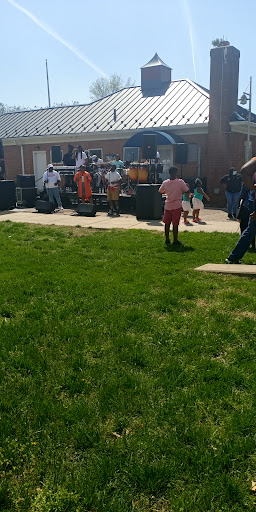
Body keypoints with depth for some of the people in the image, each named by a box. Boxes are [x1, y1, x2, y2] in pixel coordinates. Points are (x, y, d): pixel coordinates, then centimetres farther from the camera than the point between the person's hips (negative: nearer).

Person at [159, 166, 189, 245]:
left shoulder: (165, 182, -1)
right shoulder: (180, 182, -12)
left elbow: (160, 191, 15)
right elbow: (187, 191, -4)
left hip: (167, 206, 3)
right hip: (176, 206, -3)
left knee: (167, 223, 10)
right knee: (175, 224, 2)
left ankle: (167, 240, 16)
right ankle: (175, 240, 8)